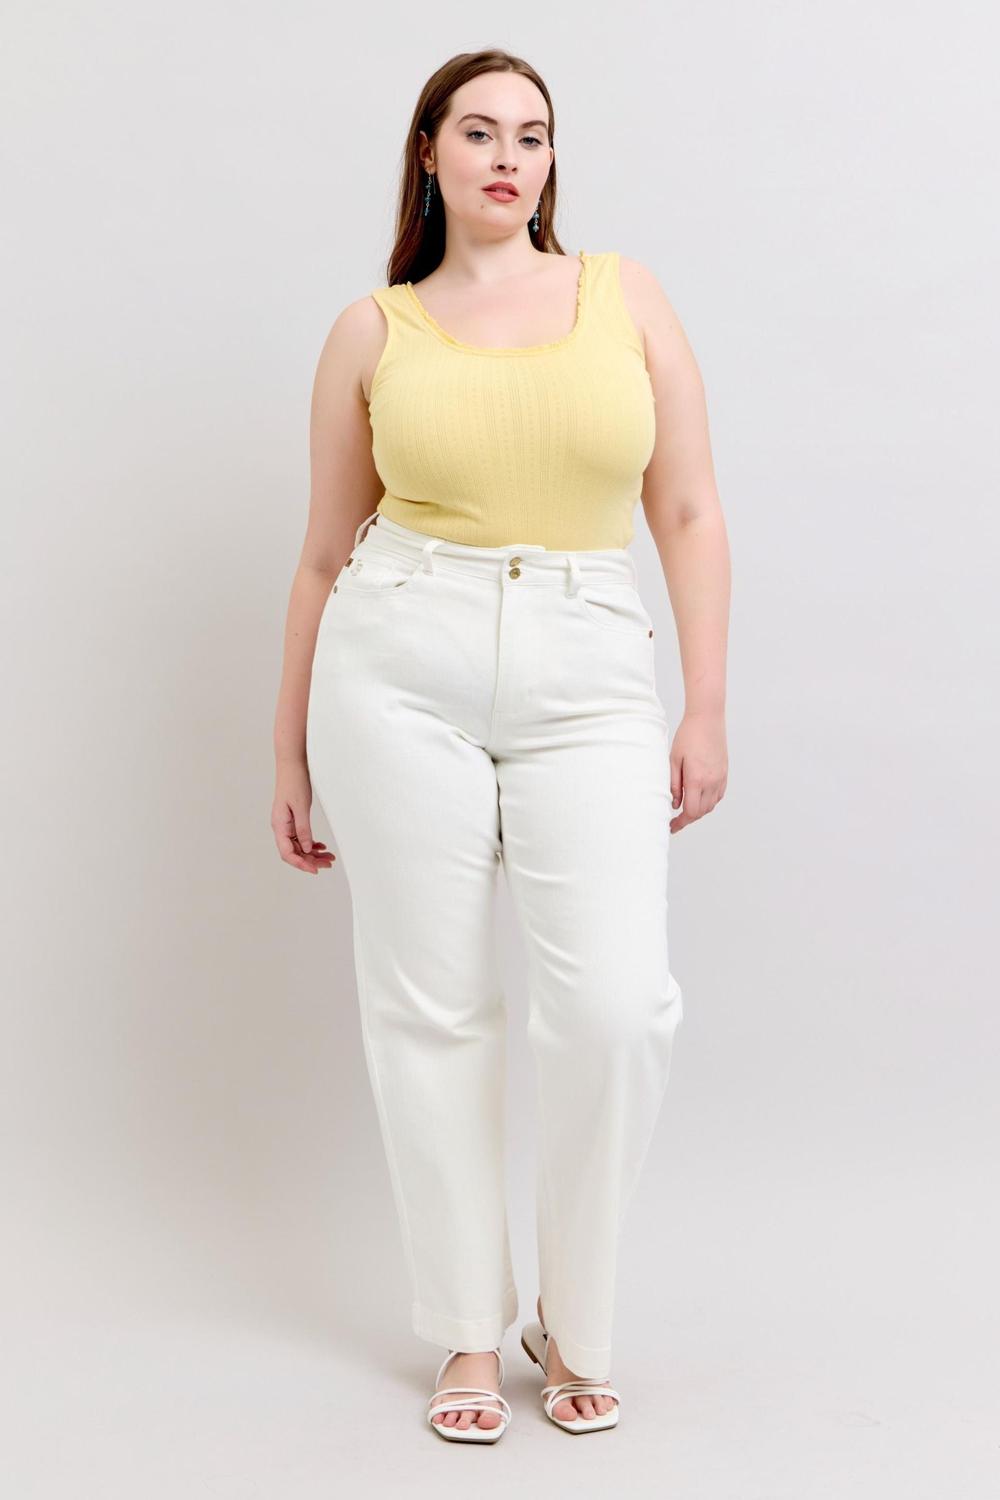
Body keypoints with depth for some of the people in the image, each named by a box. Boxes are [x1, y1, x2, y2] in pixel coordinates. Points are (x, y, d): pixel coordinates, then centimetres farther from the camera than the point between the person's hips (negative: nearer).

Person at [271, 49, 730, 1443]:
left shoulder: (625, 293, 10)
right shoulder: (372, 332, 9)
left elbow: (689, 513, 8)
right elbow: (326, 555, 12)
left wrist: (708, 705, 2)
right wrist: (291, 751, 12)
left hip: (589, 675, 0)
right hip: (402, 666, 0)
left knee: (617, 1003, -12)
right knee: (429, 1004, 3)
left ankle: (575, 1323, 12)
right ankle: (470, 1334, 20)